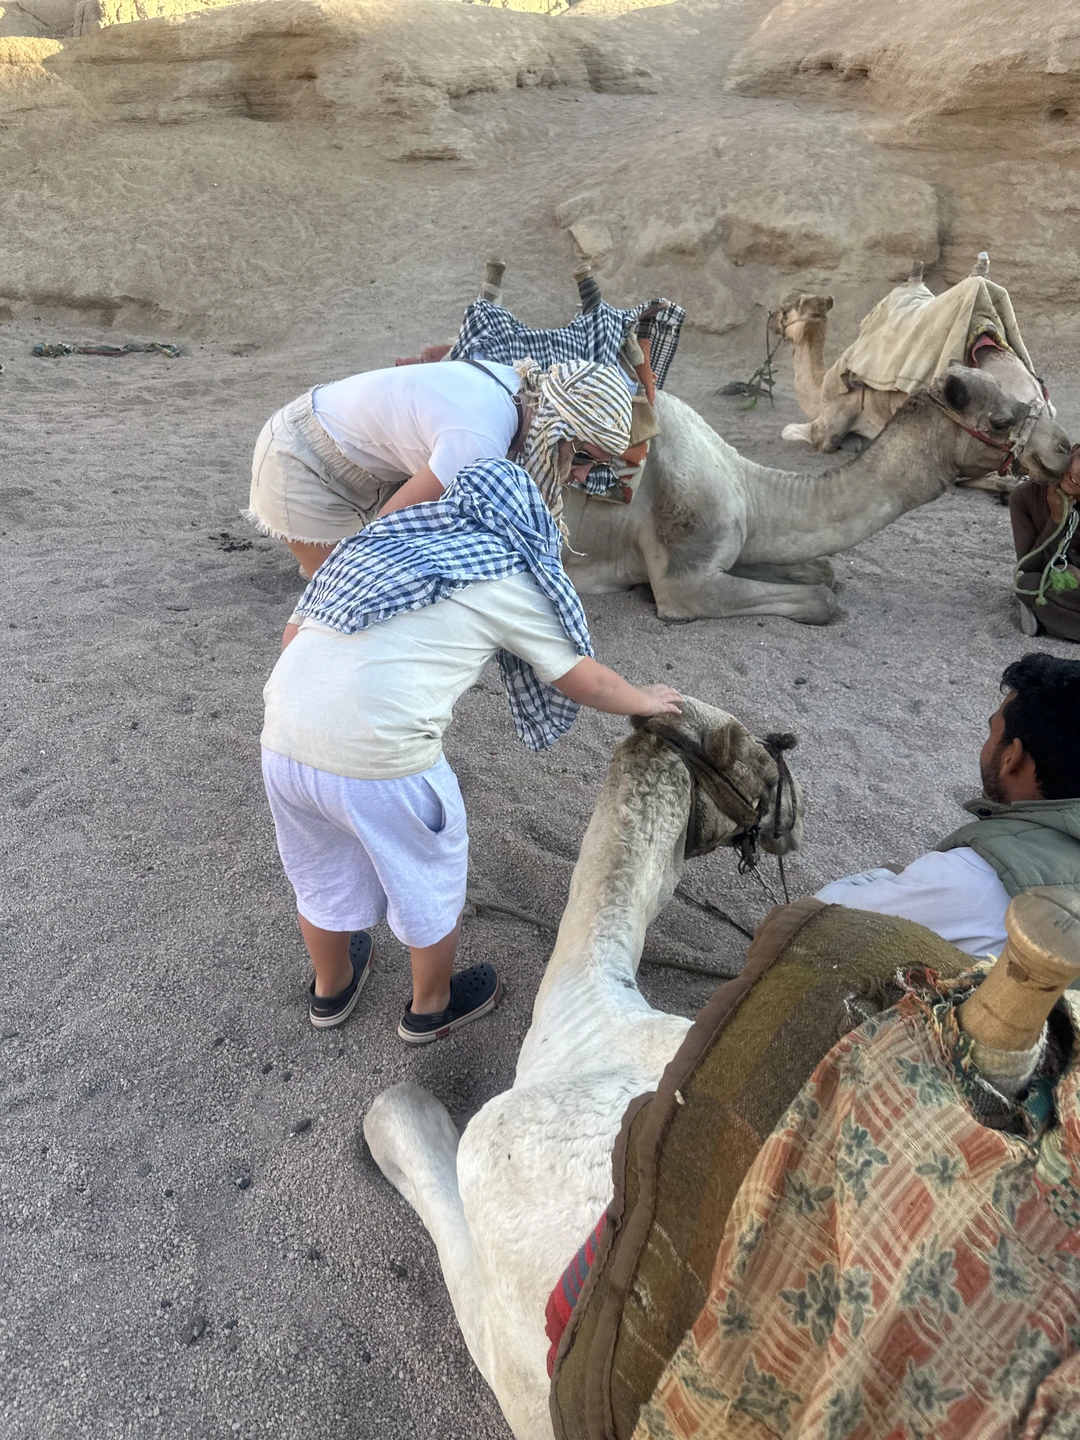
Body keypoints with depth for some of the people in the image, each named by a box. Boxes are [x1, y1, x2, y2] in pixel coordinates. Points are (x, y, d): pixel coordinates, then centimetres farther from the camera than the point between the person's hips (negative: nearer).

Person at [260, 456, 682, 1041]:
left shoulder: (385, 541, 19)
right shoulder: (510, 581, 4)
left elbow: (297, 632, 16)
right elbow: (584, 681, 12)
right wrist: (647, 702, 30)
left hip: (281, 739, 6)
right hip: (378, 760, -6)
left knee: (322, 875, 29)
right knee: (431, 883, 21)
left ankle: (331, 989, 55)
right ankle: (431, 1007, 45)